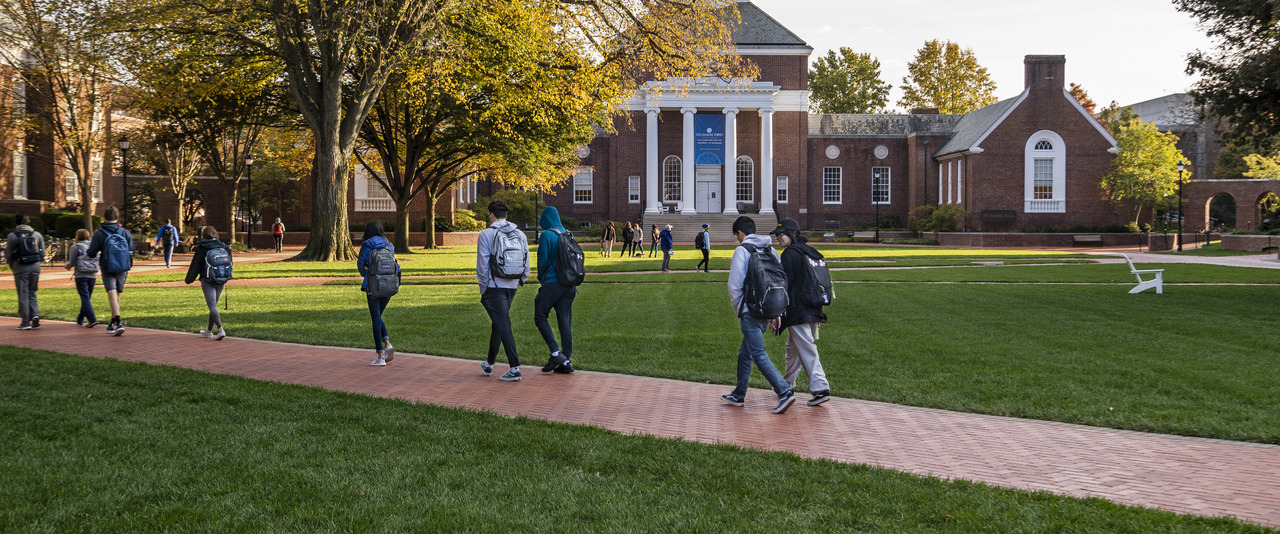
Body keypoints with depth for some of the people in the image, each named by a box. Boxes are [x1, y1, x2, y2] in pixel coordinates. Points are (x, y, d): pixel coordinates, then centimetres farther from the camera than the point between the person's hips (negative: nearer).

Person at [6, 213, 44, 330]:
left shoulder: (12, 235, -5)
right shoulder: (37, 234, 4)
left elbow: (8, 253, -2)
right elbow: (42, 252, 6)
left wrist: (12, 266, 13)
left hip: (20, 267, -3)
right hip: (35, 267, 3)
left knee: (23, 294, 3)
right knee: (32, 293, 14)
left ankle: (26, 321, 2)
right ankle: (35, 315, -5)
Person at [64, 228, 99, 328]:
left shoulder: (75, 247, -1)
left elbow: (71, 263, -1)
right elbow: (97, 261, 10)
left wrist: (67, 265, 20)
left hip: (81, 276, -5)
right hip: (92, 275, 5)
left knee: (85, 298, -8)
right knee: (87, 298, 13)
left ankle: (92, 319, -20)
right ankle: (80, 319, 26)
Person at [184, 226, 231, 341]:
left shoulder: (201, 249, -5)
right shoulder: (223, 247, 6)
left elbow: (195, 266, -1)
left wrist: (189, 280, 13)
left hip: (207, 281, -5)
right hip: (220, 281, 5)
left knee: (212, 306, -9)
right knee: (213, 305, 17)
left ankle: (221, 330, -26)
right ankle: (209, 331, 27)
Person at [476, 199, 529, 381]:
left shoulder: (487, 234, -7)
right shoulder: (520, 234, 9)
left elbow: (482, 264, -8)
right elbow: (526, 264, 9)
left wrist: (483, 287, -1)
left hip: (494, 286, -6)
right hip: (512, 286, 6)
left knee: (503, 326, -7)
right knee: (499, 323, 19)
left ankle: (515, 368, -14)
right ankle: (489, 364, 31)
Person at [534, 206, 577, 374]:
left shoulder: (547, 235, -9)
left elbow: (543, 261, -9)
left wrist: (541, 279, 7)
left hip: (552, 283, -6)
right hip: (569, 283, 6)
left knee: (540, 317, 6)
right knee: (565, 321, 7)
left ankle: (556, 353, -5)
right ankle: (566, 361, 6)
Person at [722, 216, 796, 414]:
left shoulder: (742, 251, -7)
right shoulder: (771, 250, 13)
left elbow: (735, 284, -10)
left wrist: (738, 308, 5)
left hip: (750, 311, -8)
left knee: (759, 355, -9)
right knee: (745, 354, 19)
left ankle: (784, 392, -20)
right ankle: (738, 395, 28)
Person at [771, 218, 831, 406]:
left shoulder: (790, 254, -11)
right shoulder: (811, 253, 15)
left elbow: (783, 285, -15)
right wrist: (818, 313, 25)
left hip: (797, 313, -9)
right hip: (813, 312, 9)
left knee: (807, 351, -7)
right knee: (793, 348, 20)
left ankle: (821, 388, -11)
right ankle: (787, 384, 32)